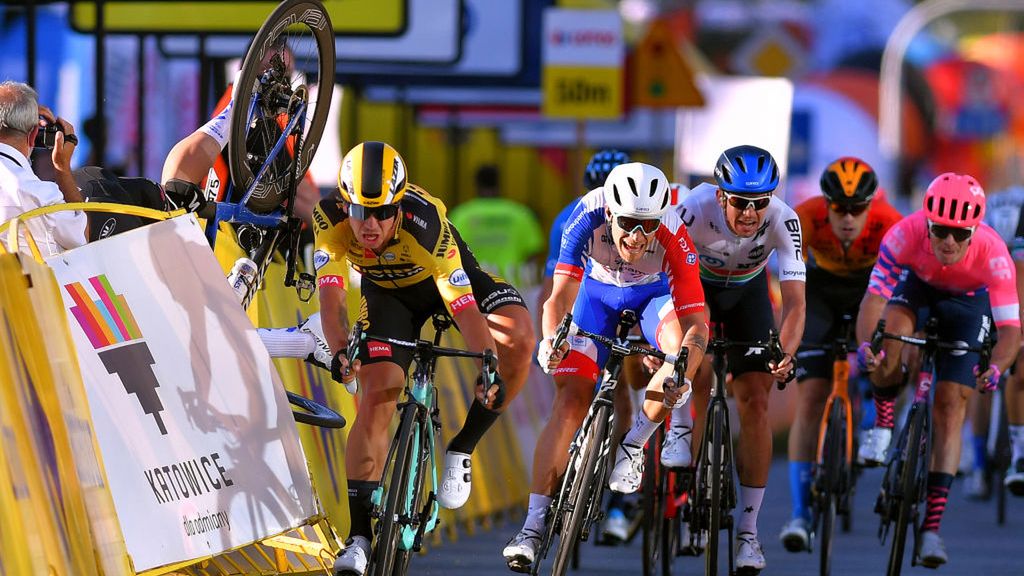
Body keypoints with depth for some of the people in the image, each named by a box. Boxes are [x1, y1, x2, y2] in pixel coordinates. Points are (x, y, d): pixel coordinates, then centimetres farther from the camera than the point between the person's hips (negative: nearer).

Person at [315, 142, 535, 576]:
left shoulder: (425, 223, -39)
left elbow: (464, 307, -41)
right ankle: (359, 536, -9)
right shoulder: (331, 219, -31)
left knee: (518, 336, -27)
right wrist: (340, 351, -54)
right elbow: (331, 294, -37)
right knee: (375, 399, -14)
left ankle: (463, 448, -8)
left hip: (447, 275, -2)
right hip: (387, 293, 2)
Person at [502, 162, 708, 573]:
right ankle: (533, 527, -12)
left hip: (654, 294, 0)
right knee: (571, 400, -14)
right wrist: (551, 340, -53)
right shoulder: (588, 218, -34)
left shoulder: (674, 238, -37)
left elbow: (696, 323, -39)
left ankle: (633, 446, -12)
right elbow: (561, 296, -32)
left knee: (682, 345, -34)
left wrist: (680, 373, -57)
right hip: (598, 291, 0)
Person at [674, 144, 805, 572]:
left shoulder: (783, 221, -33)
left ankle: (748, 530, -3)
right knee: (696, 376, -23)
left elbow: (794, 301, -35)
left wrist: (785, 354, -52)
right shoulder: (694, 210, -37)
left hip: (747, 291, 1)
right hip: (696, 285, -1)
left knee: (755, 400, -8)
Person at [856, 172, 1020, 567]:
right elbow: (874, 297, -39)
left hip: (967, 301, -1)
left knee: (951, 406, -10)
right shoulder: (905, 235, -37)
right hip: (915, 283, 1)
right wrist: (864, 344, -58)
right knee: (891, 331, -33)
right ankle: (883, 424, -5)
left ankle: (932, 526, -10)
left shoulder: (992, 254, -37)